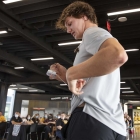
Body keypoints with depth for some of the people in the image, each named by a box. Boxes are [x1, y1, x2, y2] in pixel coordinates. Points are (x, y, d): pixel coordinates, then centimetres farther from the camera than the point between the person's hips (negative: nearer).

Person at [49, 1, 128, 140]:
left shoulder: (92, 32, -2)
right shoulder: (101, 41, 27)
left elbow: (118, 55, -28)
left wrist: (71, 72, -18)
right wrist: (65, 76, 15)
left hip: (93, 118, -10)